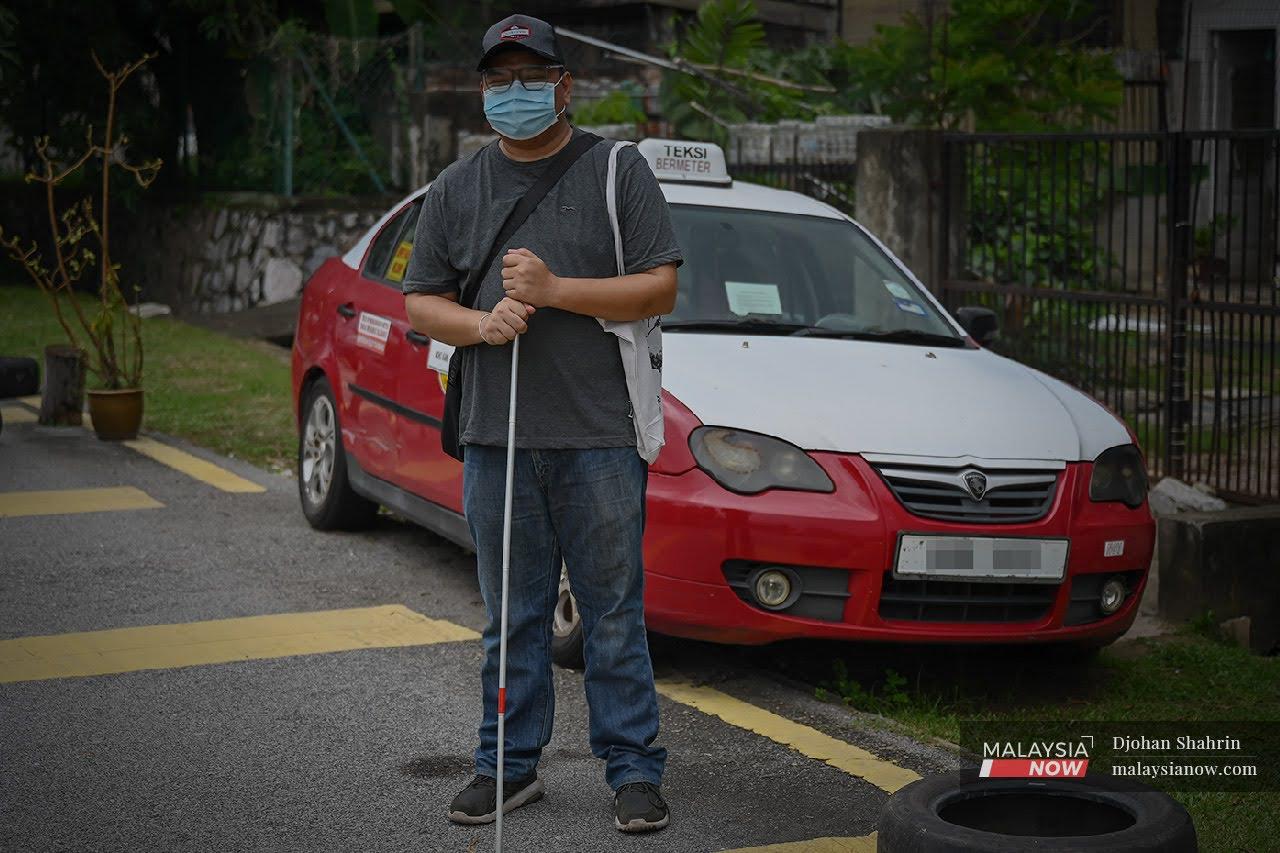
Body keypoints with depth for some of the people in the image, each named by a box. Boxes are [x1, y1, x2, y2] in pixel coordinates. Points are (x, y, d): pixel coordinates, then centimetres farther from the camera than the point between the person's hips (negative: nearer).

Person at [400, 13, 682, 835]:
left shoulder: (617, 170, 3)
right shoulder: (456, 188, 13)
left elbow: (661, 289, -4)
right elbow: (420, 302, 12)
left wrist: (556, 291, -13)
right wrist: (481, 324, -8)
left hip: (600, 435, -3)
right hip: (496, 435, 3)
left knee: (615, 612, 1)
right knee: (513, 613, 11)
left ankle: (635, 767, 10)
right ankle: (509, 763, 21)